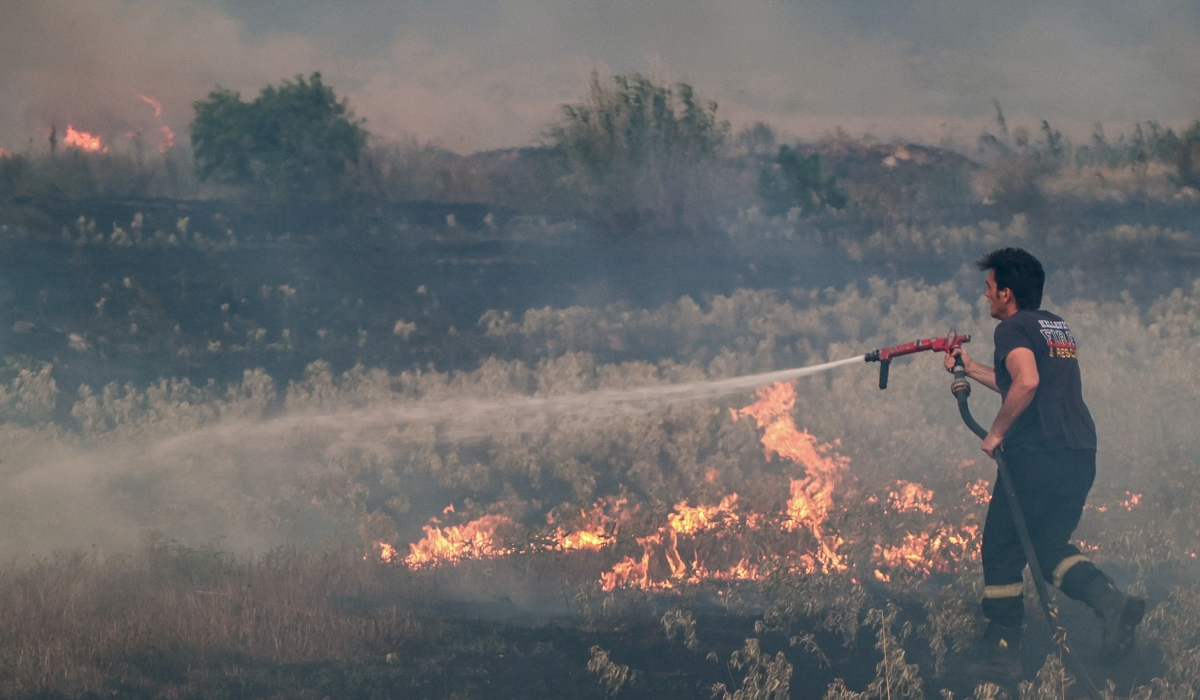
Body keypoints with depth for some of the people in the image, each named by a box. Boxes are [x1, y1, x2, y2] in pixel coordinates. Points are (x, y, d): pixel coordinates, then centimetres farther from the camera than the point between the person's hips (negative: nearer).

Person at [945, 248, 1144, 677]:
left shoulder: (1014, 328, -6)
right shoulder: (1059, 328, 22)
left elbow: (1026, 383, -24)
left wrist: (997, 433, -14)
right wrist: (970, 368, 40)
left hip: (1038, 455, -8)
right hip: (1081, 456, 8)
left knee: (1002, 549, 6)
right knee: (1049, 545, 13)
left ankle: (1001, 648, 9)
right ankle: (1112, 602, -12)